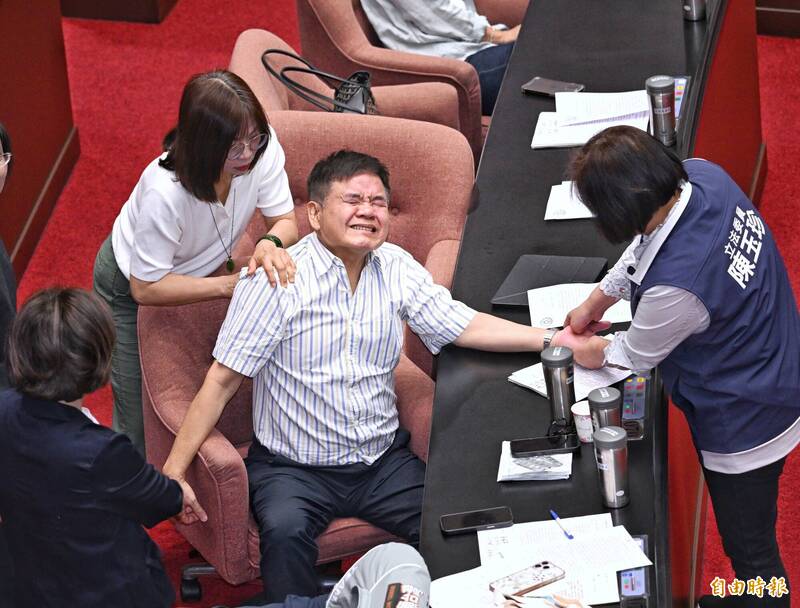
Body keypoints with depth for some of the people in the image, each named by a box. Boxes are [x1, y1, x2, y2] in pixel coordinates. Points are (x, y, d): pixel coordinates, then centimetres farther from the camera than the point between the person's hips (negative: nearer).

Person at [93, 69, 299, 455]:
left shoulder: (262, 149, -30)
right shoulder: (165, 192, -43)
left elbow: (285, 221, -17)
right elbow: (145, 289, -32)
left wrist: (271, 243, -41)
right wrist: (228, 285, -38)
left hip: (198, 269, 5)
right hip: (129, 287, -5)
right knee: (140, 424, 3)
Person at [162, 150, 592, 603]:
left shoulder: (396, 269, 5)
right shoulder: (277, 280, -10)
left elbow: (461, 324, 7)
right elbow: (223, 380, -10)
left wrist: (550, 339, -5)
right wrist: (175, 470, -15)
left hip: (383, 461, 4)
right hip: (293, 470, -4)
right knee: (286, 532, -35)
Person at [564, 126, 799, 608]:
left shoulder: (675, 286, -39)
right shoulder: (701, 175, -17)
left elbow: (635, 355, -15)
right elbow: (643, 248, 6)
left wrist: (590, 353, 6)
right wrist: (593, 304, 13)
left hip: (745, 424, -9)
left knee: (750, 547, 16)